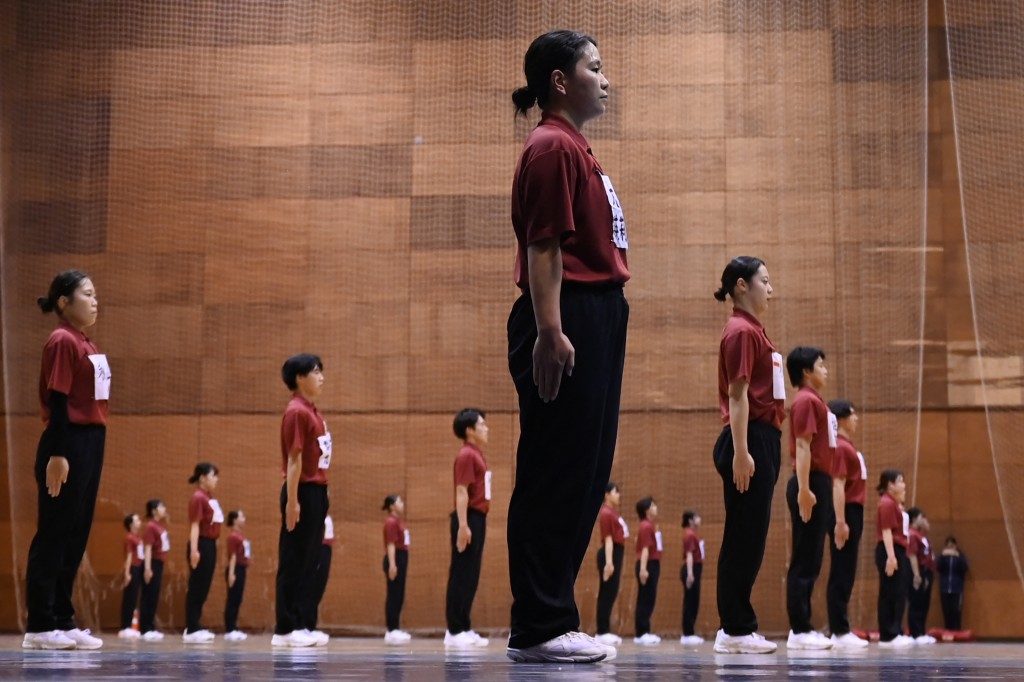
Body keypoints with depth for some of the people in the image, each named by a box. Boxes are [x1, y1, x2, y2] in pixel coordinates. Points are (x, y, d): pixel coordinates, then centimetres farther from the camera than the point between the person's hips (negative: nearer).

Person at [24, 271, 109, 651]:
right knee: (54, 535, -5)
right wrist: (57, 455, -21)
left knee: (76, 535, 10)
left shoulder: (84, 344, 16)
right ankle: (39, 626, -1)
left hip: (90, 443, 9)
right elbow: (57, 401, -17)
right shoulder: (63, 341, -11)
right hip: (69, 443, -9)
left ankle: (63, 620, 15)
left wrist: (91, 449, 17)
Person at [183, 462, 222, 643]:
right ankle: (191, 630, -3)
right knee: (196, 589, -5)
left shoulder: (209, 498, 14)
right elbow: (195, 525, -18)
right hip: (202, 545, -9)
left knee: (203, 589, 12)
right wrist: (194, 549, -23)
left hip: (210, 545, 9)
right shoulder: (198, 498, -13)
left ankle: (194, 627, 17)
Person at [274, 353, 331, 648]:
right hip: (303, 492, -9)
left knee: (308, 563, 10)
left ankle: (296, 625, 14)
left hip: (316, 492, 9)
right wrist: (292, 500, -20)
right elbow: (294, 459, -17)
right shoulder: (297, 412, -13)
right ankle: (284, 630, -1)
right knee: (294, 563, -5)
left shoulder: (311, 411, 16)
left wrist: (322, 495, 17)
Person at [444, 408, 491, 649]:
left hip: (477, 519, 10)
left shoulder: (476, 455, 18)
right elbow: (461, 491, -18)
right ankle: (454, 632, -7)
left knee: (470, 577, 10)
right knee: (461, 576, -8)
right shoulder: (466, 455, -11)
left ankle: (464, 629, 14)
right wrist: (463, 525, -24)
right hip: (469, 519, -10)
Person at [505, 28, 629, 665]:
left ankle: (551, 619, 17)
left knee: (582, 475, 11)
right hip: (569, 320, -11)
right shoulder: (553, 147, -10)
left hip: (597, 320, 11)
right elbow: (544, 247, -18)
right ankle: (540, 629, -4)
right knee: (557, 475, -8)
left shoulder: (575, 149, 22)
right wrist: (549, 332, -24)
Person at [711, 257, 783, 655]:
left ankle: (736, 627, 12)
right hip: (751, 440, -10)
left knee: (748, 539, 9)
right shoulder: (741, 331, -10)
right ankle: (736, 630, -5)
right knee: (745, 538, -8)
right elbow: (737, 395, -17)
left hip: (761, 442, 10)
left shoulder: (753, 331, 19)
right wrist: (740, 452, -23)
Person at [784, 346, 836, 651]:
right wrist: (804, 489, -25)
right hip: (811, 485, -10)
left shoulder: (815, 401, 21)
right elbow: (802, 446, -18)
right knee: (805, 560, -9)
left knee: (811, 560, 10)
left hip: (820, 485, 10)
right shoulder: (806, 401, -9)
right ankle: (799, 630, -9)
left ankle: (803, 628, 12)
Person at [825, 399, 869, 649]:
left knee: (845, 575, 10)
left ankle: (841, 630, 12)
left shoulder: (847, 447, 18)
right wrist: (840, 521, -24)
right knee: (841, 575, -8)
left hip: (852, 512, 10)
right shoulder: (840, 447, -13)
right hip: (846, 513, -10)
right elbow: (837, 485, -20)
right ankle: (839, 632, -8)